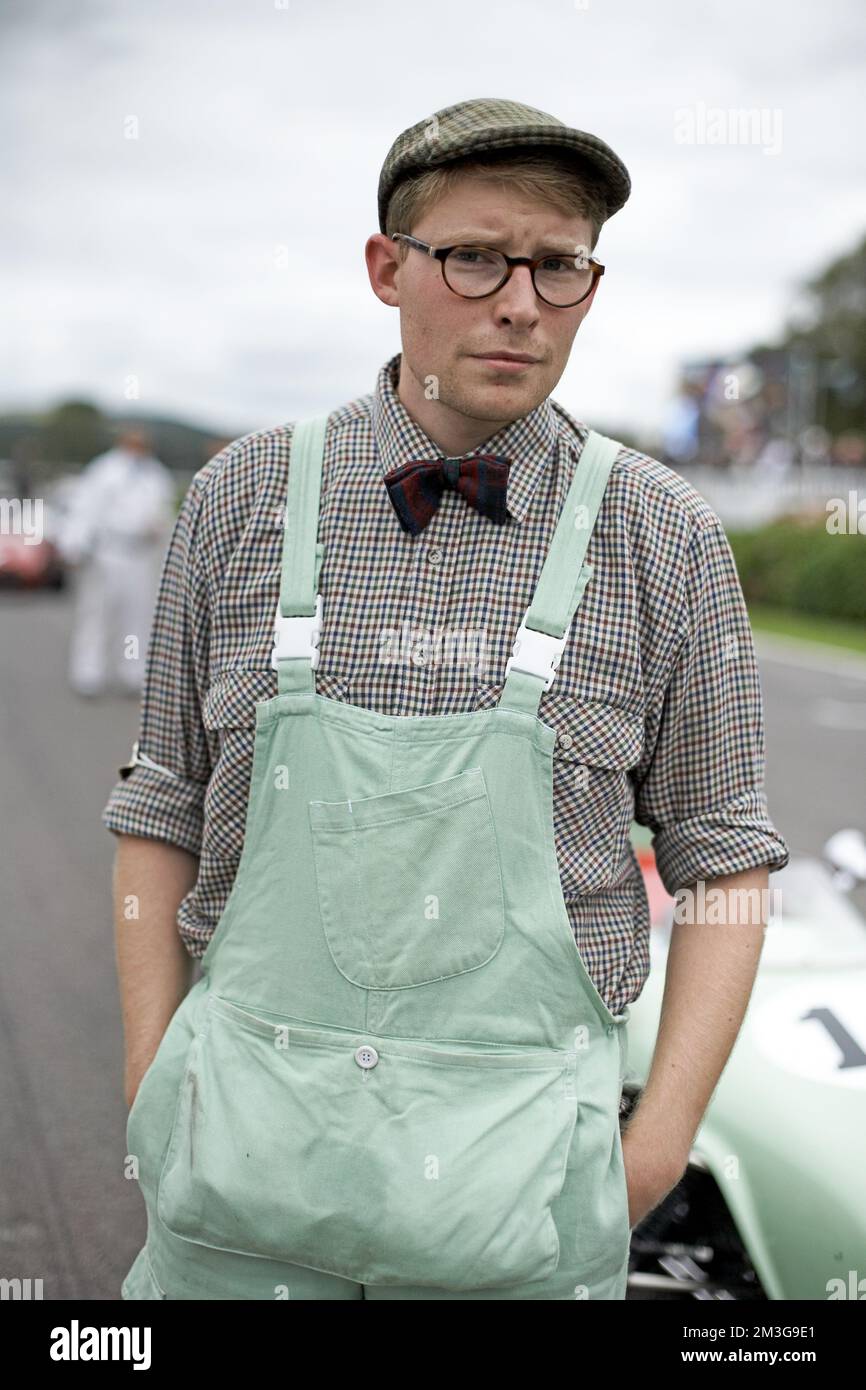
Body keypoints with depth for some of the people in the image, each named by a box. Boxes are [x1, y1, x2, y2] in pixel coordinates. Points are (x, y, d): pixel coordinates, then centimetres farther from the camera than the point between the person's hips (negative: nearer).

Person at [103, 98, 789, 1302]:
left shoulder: (664, 538, -2)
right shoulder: (244, 496, 1)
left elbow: (723, 855, 3)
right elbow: (166, 808, 7)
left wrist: (664, 1137, -4)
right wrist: (150, 1093, 3)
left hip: (517, 1145, -1)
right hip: (247, 1144, 1)